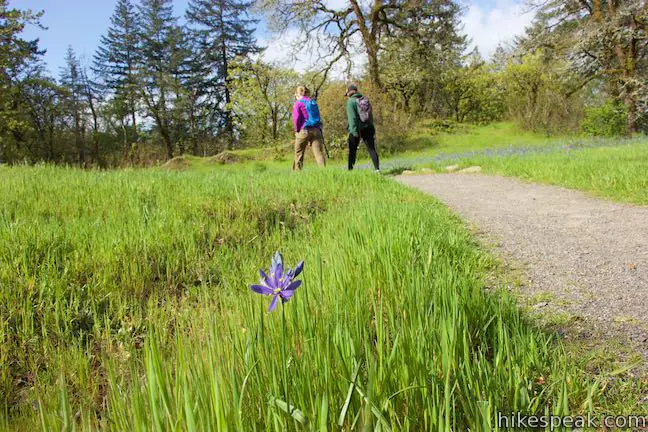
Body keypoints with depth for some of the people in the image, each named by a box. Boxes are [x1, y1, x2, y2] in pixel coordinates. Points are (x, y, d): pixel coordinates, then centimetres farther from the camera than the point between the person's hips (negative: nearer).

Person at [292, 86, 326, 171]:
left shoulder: (298, 103, 1)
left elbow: (296, 118, -9)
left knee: (298, 154, 9)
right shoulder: (313, 102, 18)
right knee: (319, 153, -6)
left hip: (304, 131, -4)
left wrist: (297, 130, 2)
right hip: (316, 130, 4)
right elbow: (317, 117, 17)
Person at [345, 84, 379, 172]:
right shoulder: (365, 100, 12)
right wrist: (373, 130, 17)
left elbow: (352, 117, -15)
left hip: (356, 129, -5)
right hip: (368, 127, 5)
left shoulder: (351, 101, -5)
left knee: (352, 151, 4)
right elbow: (370, 116, 14)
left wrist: (354, 131, -18)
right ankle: (377, 169, -2)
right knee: (371, 149, 4)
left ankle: (350, 170, 3)